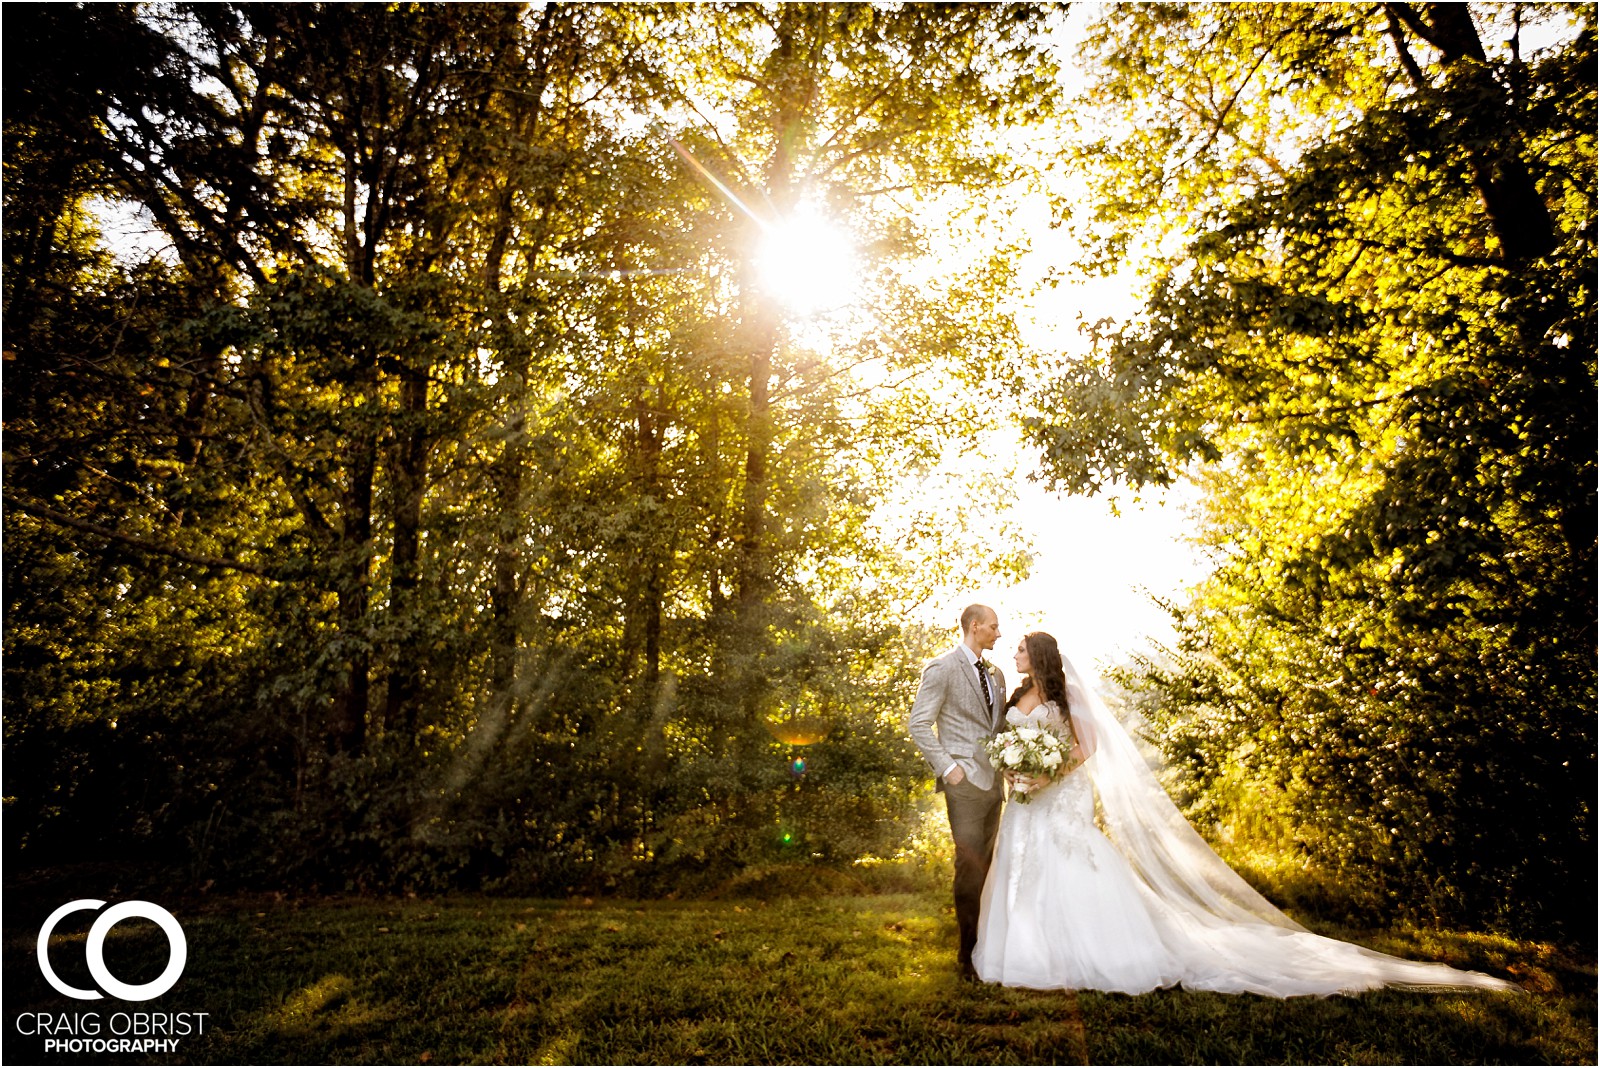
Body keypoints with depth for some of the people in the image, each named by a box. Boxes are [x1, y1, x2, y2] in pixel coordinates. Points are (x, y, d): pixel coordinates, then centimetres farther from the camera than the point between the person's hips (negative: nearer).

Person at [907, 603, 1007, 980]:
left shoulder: (996, 674, 14)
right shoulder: (942, 669, -8)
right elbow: (919, 724, -10)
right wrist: (947, 768, -14)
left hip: (994, 781, 7)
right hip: (965, 782, -6)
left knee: (986, 865, 11)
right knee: (970, 867, -4)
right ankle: (968, 955, 8)